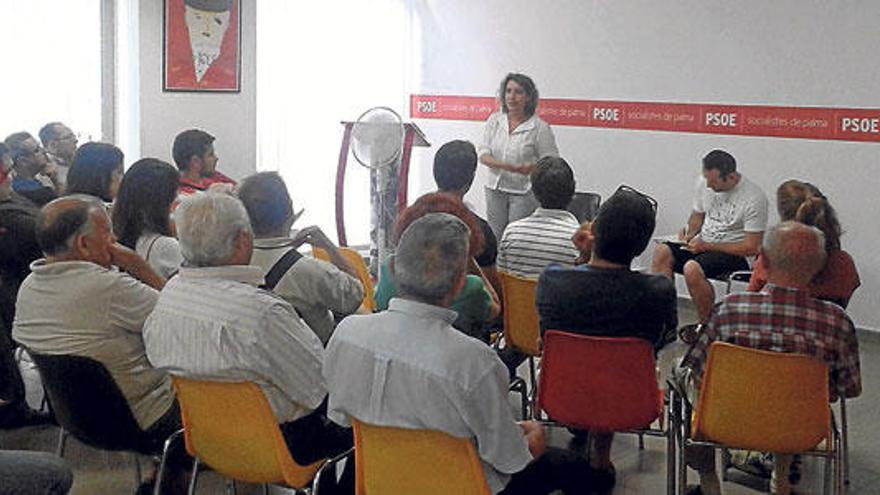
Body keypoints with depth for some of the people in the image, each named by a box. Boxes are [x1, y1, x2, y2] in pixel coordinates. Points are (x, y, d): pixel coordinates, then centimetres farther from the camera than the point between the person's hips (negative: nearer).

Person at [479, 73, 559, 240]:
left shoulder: (540, 127, -8)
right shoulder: (494, 120, 4)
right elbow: (483, 155, -1)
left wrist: (530, 168, -27)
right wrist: (504, 166, -20)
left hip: (524, 192, -4)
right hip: (495, 189, 4)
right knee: (494, 238, 7)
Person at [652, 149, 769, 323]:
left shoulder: (754, 198, -17)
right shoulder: (704, 183, 3)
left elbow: (751, 248, -16)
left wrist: (707, 246, -19)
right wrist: (689, 234, -1)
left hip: (734, 254, -7)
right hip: (702, 244, 7)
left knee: (692, 268, -34)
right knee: (662, 251, -20)